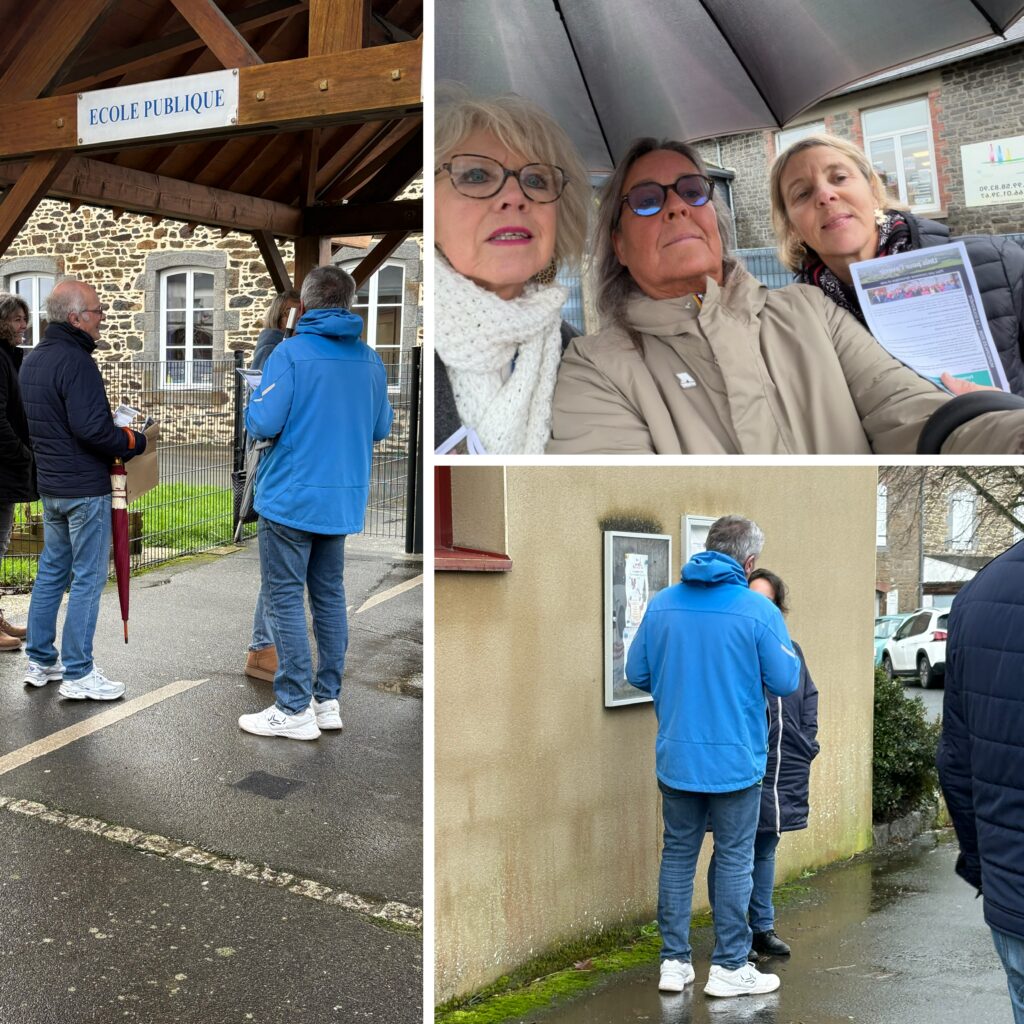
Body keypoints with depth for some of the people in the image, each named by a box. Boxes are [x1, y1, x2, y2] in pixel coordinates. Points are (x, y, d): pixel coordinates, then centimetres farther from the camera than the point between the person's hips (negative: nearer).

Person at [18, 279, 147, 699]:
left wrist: (113, 427, 13)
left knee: (51, 571, 17)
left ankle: (40, 662, 25)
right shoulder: (75, 361, -19)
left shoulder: (32, 360, 12)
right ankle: (78, 675, 2)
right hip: (85, 487, -10)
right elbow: (91, 428, -25)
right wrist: (133, 440, -9)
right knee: (87, 578, -3)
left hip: (50, 484, 10)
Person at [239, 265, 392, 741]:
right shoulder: (370, 359, 4)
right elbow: (381, 428, 11)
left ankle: (295, 709, 3)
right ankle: (328, 700, 20)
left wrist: (250, 413, 4)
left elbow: (264, 423, -18)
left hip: (292, 496, -6)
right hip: (344, 500, 6)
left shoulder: (290, 353, -13)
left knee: (285, 599, 1)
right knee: (330, 595, 15)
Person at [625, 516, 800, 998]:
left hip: (676, 757, 4)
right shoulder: (759, 611, -13)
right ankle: (729, 967, 15)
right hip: (735, 759, -3)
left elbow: (637, 673, 4)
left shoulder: (662, 604, -1)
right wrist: (787, 653, 12)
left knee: (678, 855, 14)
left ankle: (674, 962, 19)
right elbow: (785, 682, -9)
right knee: (734, 860, 8)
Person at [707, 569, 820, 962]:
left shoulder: (789, 649, 10)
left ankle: (762, 927, 30)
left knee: (765, 850, 18)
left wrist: (806, 744, 10)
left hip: (785, 771, 6)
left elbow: (808, 697, 20)